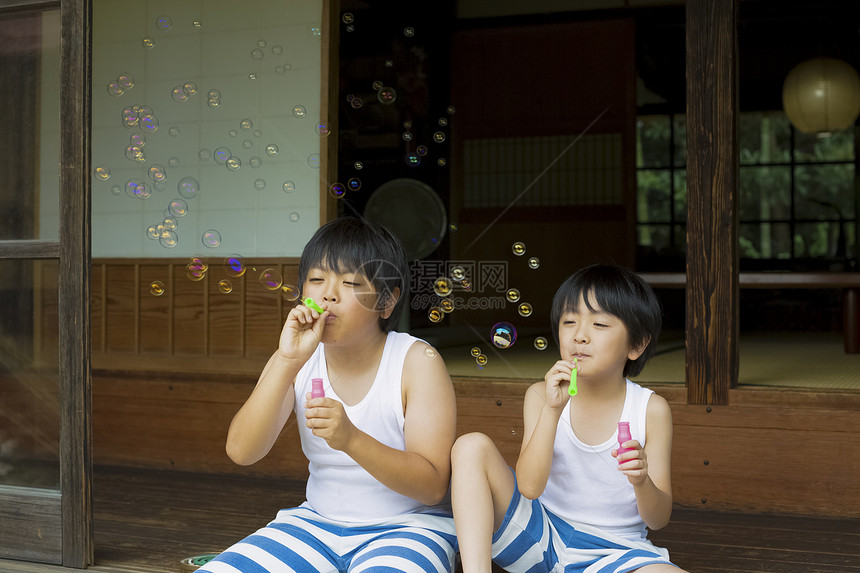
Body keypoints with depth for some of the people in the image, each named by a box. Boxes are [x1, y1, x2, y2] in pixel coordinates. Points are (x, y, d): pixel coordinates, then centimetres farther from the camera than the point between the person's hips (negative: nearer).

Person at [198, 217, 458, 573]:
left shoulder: (417, 361, -11)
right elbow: (241, 451, -13)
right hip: (317, 521, 4)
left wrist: (351, 439, -32)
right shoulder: (298, 362, 0)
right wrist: (287, 362, -24)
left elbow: (433, 486, -17)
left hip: (406, 527, -3)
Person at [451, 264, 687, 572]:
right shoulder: (541, 395, -2)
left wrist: (642, 481, -27)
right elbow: (529, 487, -15)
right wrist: (552, 409, -24)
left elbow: (658, 519, -4)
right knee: (471, 446, -17)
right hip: (540, 539, 2)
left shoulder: (651, 410, -5)